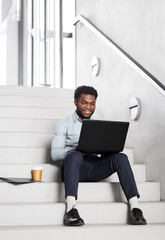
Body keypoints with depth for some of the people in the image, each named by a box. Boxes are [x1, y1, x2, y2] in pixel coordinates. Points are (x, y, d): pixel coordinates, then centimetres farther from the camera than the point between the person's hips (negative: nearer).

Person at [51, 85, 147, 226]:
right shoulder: (64, 125, 10)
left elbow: (108, 149, 16)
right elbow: (55, 154, -2)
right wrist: (77, 148, -21)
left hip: (95, 167, 3)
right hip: (73, 166, -3)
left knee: (120, 157, -25)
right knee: (75, 156, -38)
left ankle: (135, 207, -35)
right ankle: (71, 209, -50)